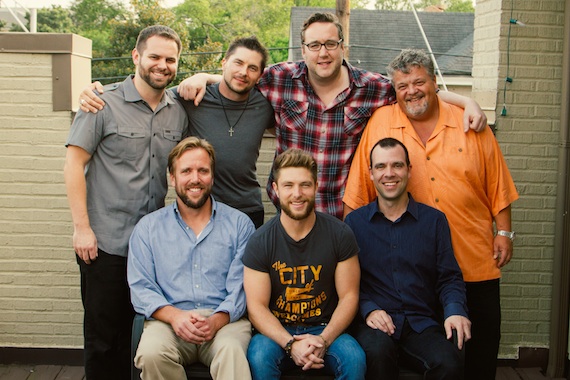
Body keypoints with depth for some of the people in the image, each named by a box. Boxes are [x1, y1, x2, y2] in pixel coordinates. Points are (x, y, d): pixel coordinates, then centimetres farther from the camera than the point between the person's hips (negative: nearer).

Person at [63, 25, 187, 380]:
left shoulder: (179, 112, 8)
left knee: (133, 331, 13)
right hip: (105, 243, -4)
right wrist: (81, 227, -12)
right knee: (102, 335, 5)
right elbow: (74, 164, -8)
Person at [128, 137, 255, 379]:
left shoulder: (239, 224, 11)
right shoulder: (148, 227, 14)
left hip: (224, 320, -2)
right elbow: (140, 288, 5)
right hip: (169, 321, 3)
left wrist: (217, 320, -18)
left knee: (231, 351, -37)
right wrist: (174, 315, -15)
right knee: (151, 353, -31)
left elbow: (242, 286, 2)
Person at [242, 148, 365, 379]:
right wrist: (290, 343, -22)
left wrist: (323, 340, -18)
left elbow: (349, 296, -2)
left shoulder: (340, 235, -3)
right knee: (259, 358, -31)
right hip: (277, 330, 0)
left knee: (355, 359, -28)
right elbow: (256, 307, -7)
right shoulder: (260, 242, -5)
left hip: (325, 329, 1)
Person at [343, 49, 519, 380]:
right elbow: (357, 192, 0)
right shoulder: (380, 123, -1)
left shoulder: (471, 125, 2)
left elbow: (497, 185, 7)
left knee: (483, 340, 9)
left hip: (475, 261, 1)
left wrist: (504, 232, 4)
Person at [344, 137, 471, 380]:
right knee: (377, 351, -36)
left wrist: (455, 311, -10)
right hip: (374, 323, -1)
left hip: (422, 324, 1)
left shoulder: (434, 220, 11)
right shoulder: (354, 221, 8)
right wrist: (368, 309, -13)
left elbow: (449, 277, 9)